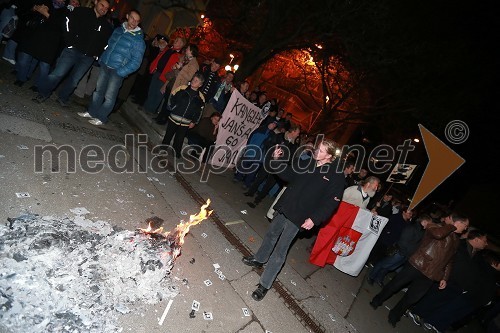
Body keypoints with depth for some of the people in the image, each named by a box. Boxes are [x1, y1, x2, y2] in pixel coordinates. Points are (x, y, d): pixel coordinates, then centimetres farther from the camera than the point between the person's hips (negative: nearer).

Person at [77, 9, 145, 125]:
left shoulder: (138, 40, -11)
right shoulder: (118, 30, 8)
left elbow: (136, 61, -14)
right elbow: (109, 45, 21)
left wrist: (120, 72, -18)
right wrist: (101, 59, 14)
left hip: (117, 71, -6)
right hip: (104, 66, 6)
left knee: (109, 96, 0)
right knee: (98, 90, 15)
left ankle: (101, 118, 16)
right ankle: (92, 112, 30)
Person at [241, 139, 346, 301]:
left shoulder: (336, 175, -12)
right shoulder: (307, 163, 3)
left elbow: (332, 201, -13)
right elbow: (288, 175, 14)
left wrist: (314, 219, -18)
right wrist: (277, 160, 0)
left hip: (298, 217, -6)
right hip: (284, 207, 6)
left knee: (280, 251, -3)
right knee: (271, 234, 24)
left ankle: (264, 284, 10)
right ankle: (259, 259, 49)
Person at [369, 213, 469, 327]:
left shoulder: (456, 240, 16)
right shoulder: (439, 227, -6)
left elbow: (449, 261, 22)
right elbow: (438, 234, -32)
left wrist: (444, 278, 15)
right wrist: (453, 226, -15)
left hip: (429, 276, 6)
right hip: (416, 265, -6)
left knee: (411, 298, 10)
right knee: (395, 285, 7)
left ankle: (394, 315, 31)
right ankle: (377, 300, 31)